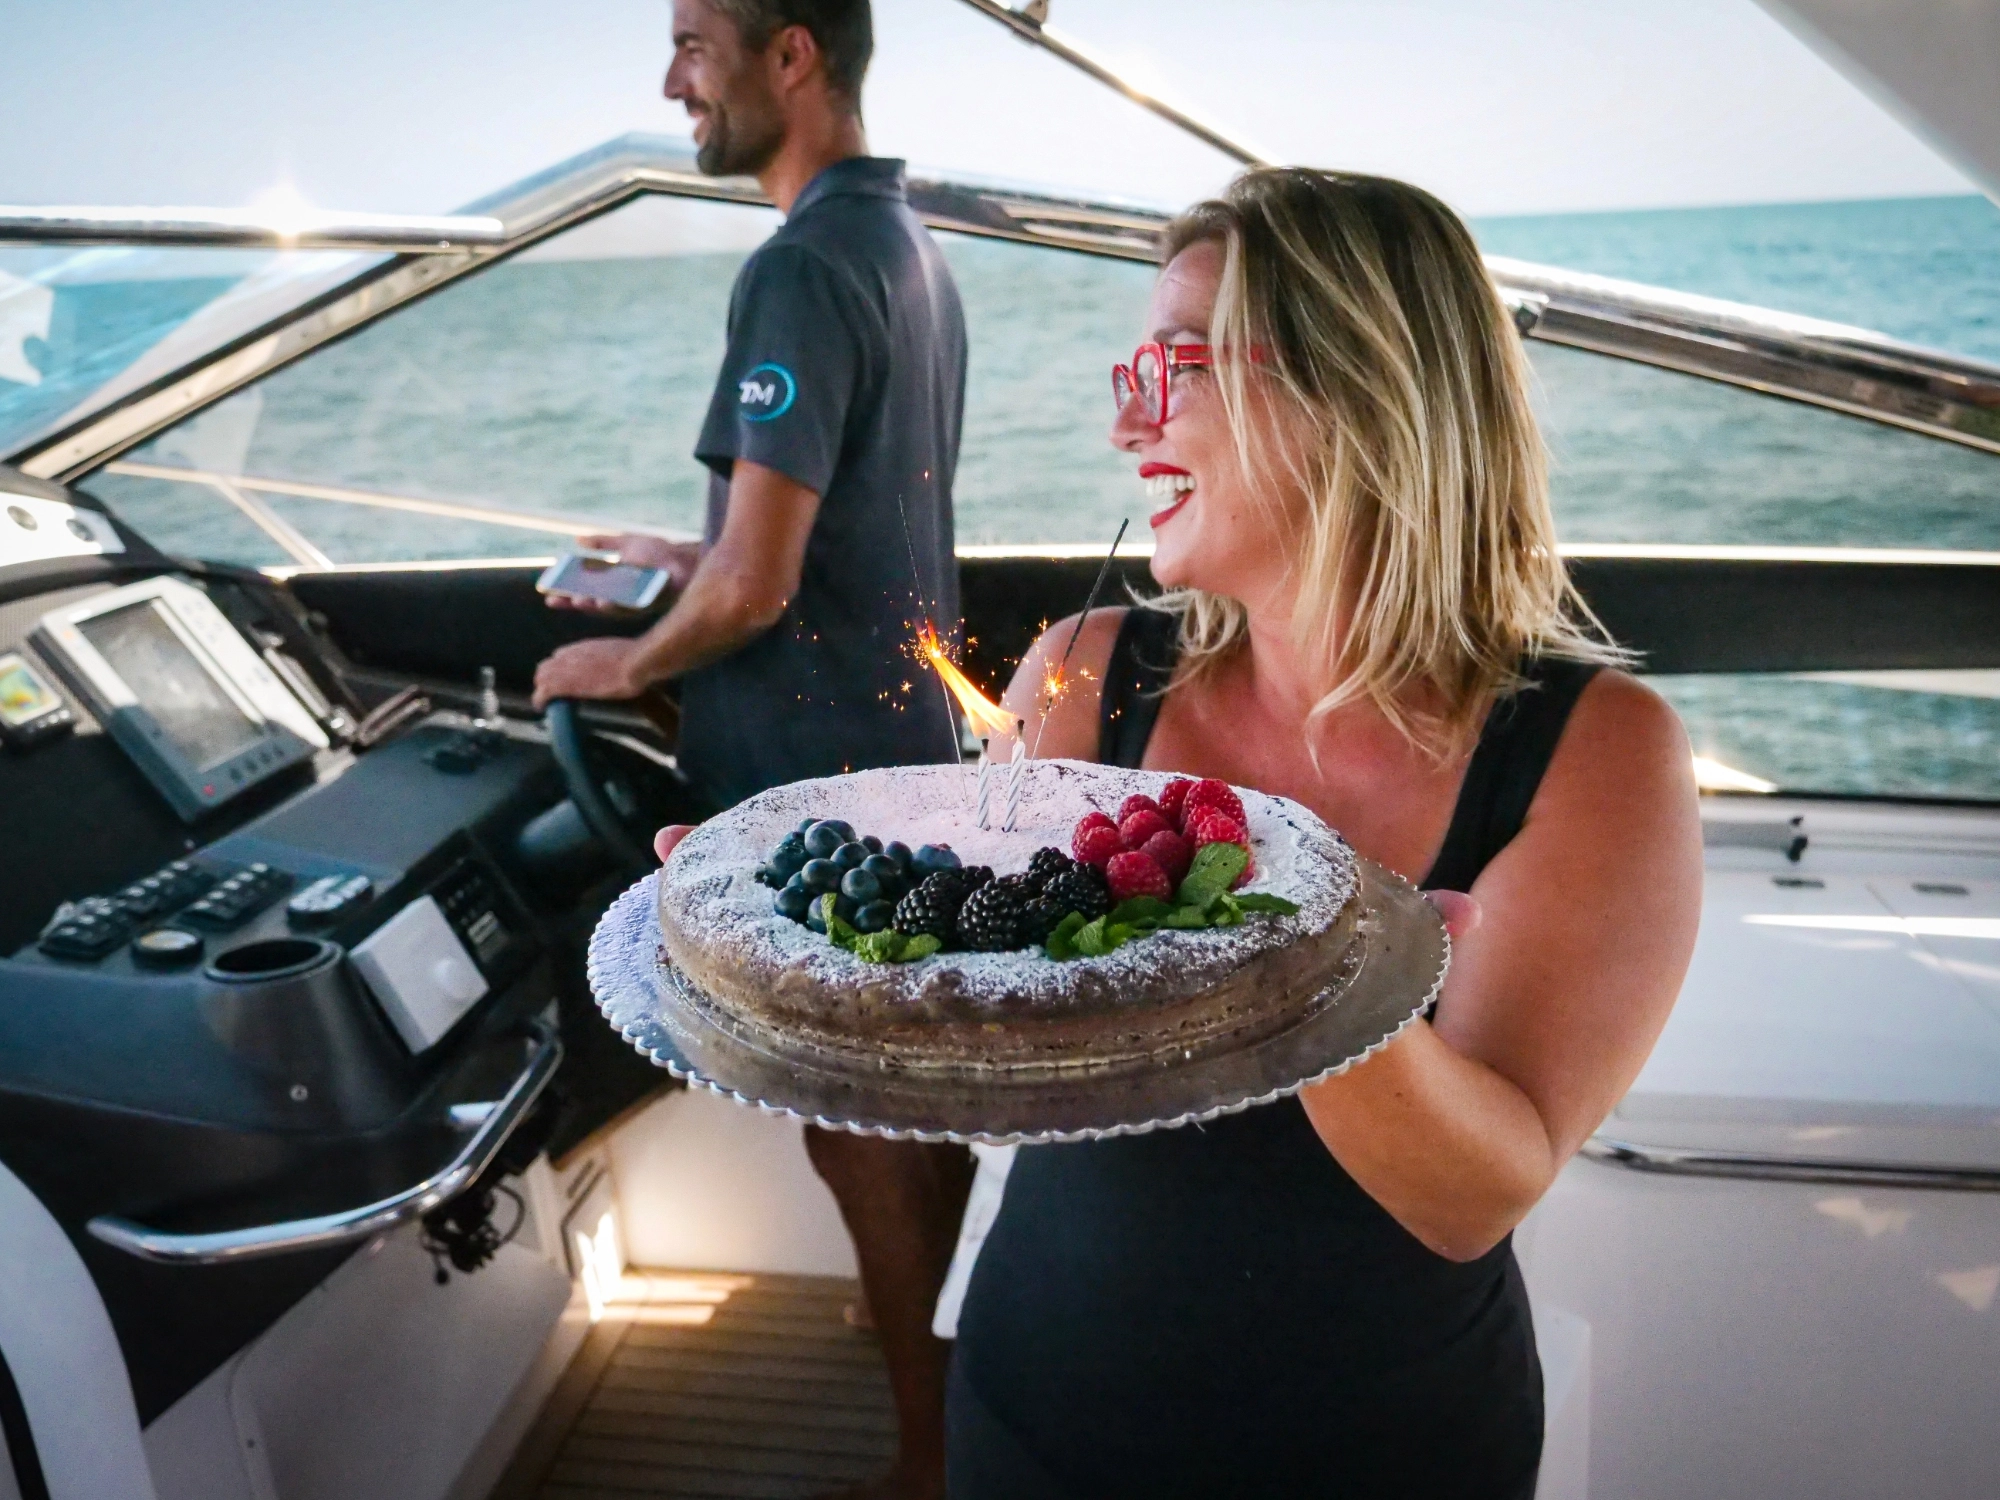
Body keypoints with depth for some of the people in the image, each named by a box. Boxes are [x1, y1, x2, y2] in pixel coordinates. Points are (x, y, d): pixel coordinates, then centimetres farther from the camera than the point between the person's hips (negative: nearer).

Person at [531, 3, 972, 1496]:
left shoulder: (804, 267, -20)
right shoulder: (914, 246, 10)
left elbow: (756, 590, -24)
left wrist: (624, 662, -6)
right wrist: (692, 553, 21)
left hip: (817, 777, -9)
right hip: (914, 740, 9)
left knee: (858, 1130, 6)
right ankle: (957, 1340, 43)